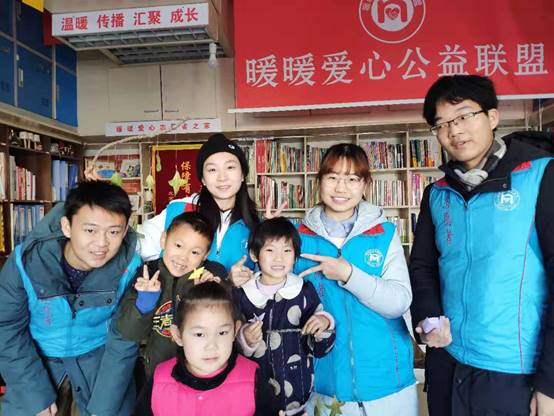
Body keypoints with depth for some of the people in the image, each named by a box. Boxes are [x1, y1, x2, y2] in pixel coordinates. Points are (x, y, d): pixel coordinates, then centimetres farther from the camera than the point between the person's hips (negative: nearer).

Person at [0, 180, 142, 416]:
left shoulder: (130, 266, -25)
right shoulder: (26, 261, -24)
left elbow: (124, 339, -16)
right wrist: (36, 395, -12)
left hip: (100, 355, 0)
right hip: (37, 357, 1)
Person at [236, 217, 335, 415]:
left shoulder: (305, 291, -8)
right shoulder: (241, 295, -8)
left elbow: (319, 350, -1)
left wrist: (325, 325, -19)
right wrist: (245, 340, -18)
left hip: (298, 393, 0)